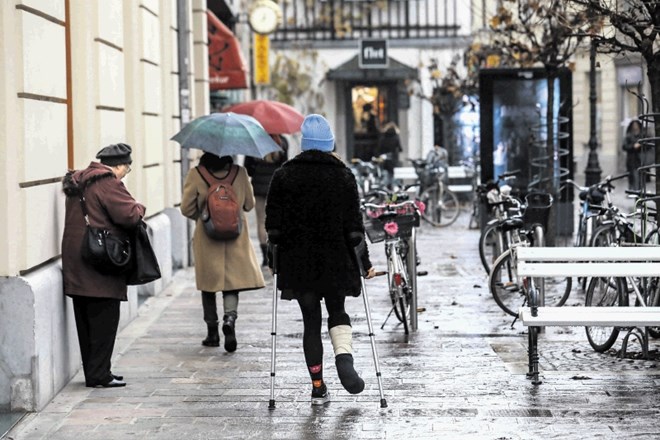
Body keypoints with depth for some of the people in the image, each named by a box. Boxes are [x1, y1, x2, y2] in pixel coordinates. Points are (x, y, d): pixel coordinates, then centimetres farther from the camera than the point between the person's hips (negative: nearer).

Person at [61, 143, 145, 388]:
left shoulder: (77, 183, 15)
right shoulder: (108, 184, -14)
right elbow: (129, 216, -20)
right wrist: (139, 208, 2)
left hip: (75, 264, 9)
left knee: (86, 321, 12)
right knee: (104, 319, -3)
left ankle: (92, 372, 19)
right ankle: (99, 375, -2)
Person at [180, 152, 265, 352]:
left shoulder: (195, 175, -9)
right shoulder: (240, 173, -5)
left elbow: (186, 209, -3)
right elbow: (249, 204, 6)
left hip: (206, 239, 0)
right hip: (236, 238, 1)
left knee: (208, 285, 12)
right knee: (232, 285, 5)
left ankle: (212, 332, 17)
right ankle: (230, 319, -21)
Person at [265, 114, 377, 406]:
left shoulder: (284, 175, -2)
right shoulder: (343, 176, -2)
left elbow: (273, 223, -1)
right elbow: (354, 223, -1)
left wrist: (276, 258, 10)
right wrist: (364, 261, 6)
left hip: (297, 261, 0)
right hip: (335, 258, 0)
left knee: (311, 321, 8)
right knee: (337, 312, 17)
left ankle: (318, 387, 8)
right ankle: (344, 357, -12)